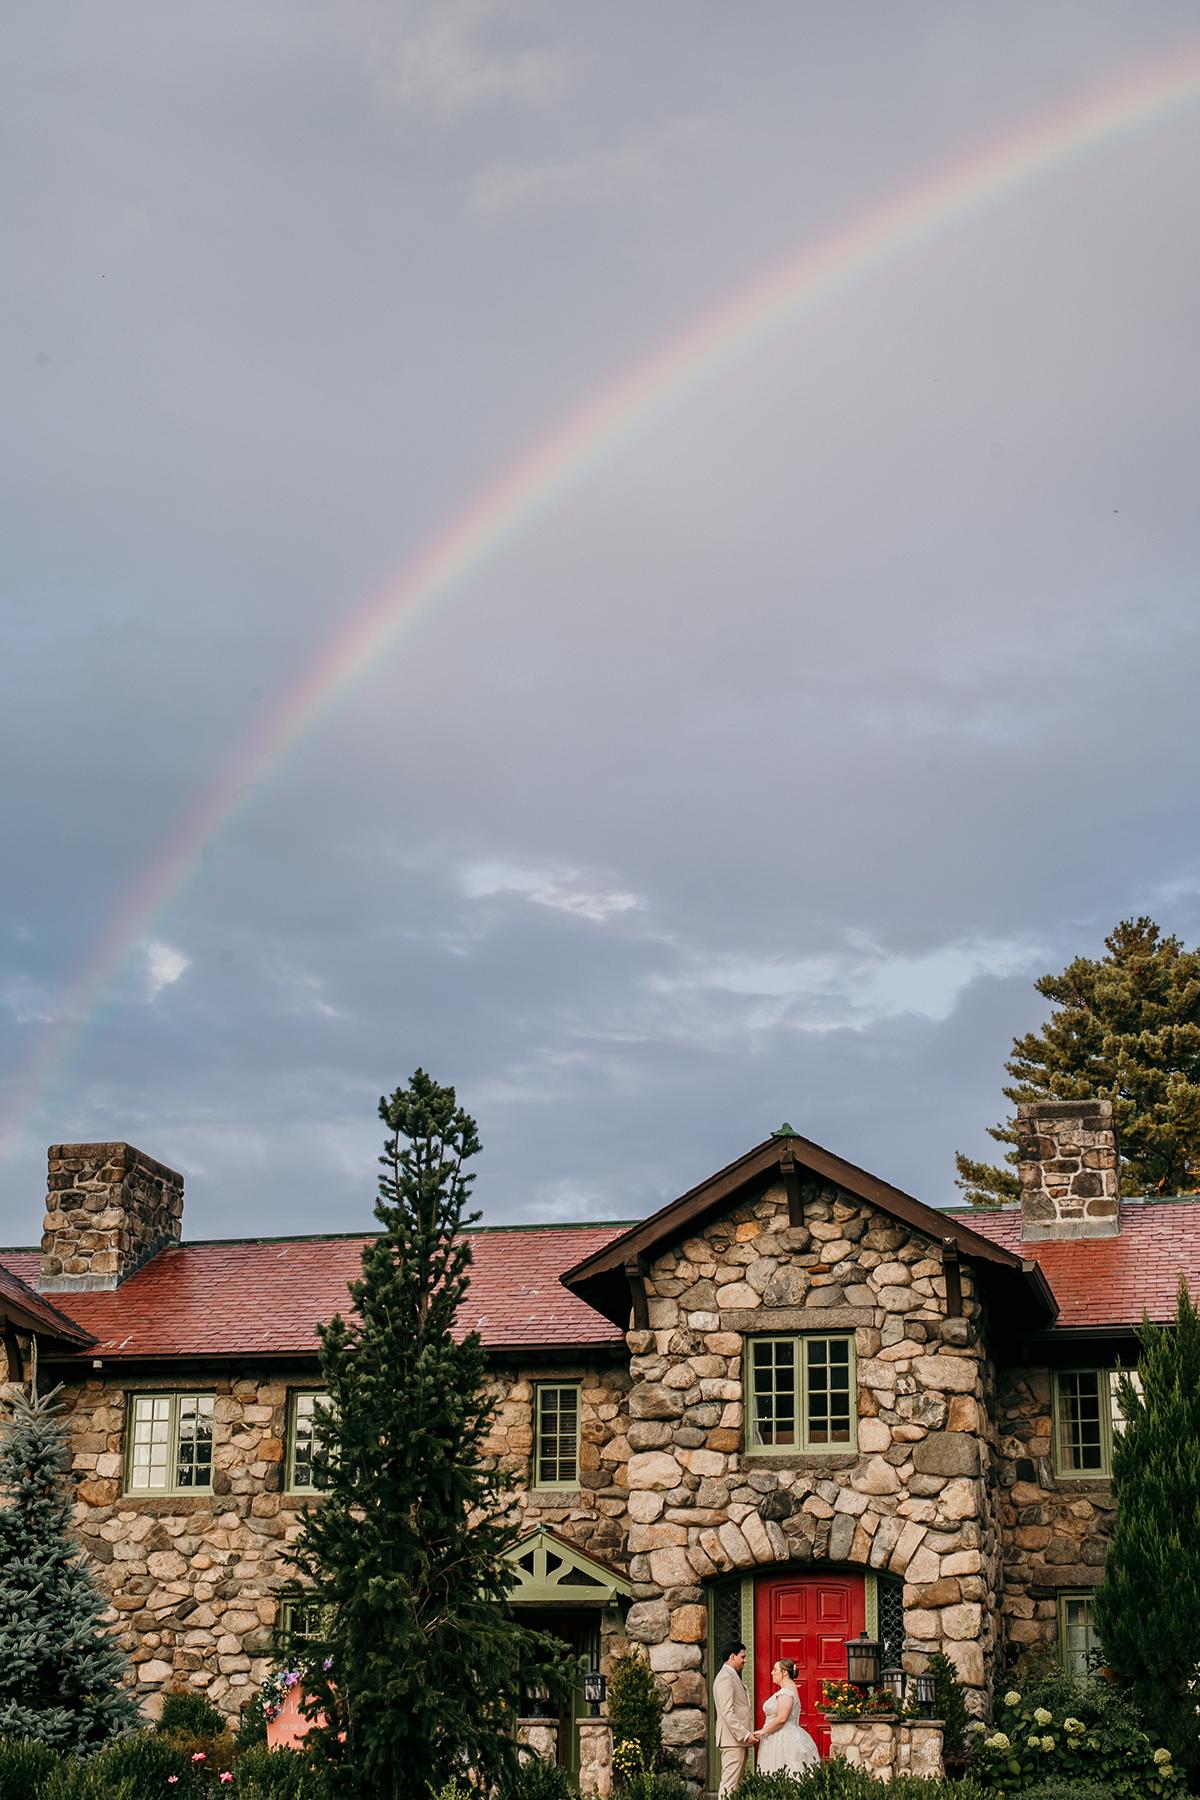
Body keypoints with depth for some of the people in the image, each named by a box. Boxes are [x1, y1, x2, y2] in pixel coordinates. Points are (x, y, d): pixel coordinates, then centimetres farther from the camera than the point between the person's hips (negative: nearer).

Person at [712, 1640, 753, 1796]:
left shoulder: (733, 1676, 19)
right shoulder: (725, 1678, -14)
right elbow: (727, 1713, -21)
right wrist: (745, 1734, -20)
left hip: (739, 1739, 10)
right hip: (732, 1741, -10)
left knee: (736, 1783, 10)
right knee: (729, 1784, -12)